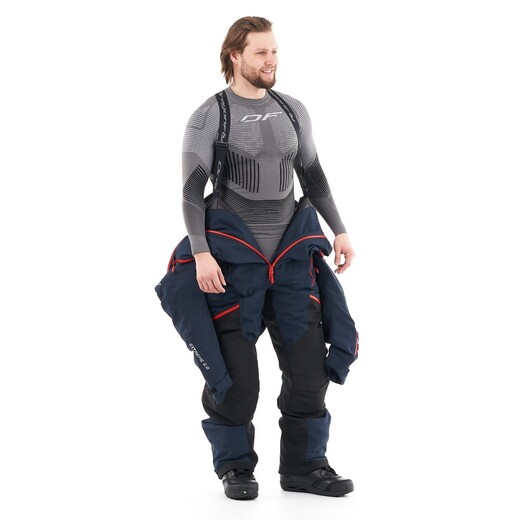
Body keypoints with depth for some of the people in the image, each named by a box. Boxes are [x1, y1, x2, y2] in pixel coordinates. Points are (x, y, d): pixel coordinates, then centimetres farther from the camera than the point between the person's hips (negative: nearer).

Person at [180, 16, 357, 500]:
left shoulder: (293, 111, 10)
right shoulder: (208, 117, -5)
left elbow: (313, 176, 18)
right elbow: (191, 189, -8)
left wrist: (339, 230, 10)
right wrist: (201, 254, -18)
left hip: (291, 256, 5)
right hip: (234, 261, -4)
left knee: (308, 362, 1)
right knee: (235, 372, -3)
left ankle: (303, 466, 10)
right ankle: (235, 468, 12)